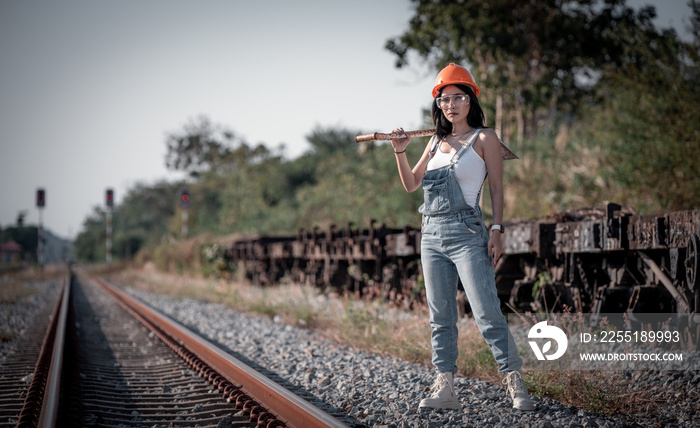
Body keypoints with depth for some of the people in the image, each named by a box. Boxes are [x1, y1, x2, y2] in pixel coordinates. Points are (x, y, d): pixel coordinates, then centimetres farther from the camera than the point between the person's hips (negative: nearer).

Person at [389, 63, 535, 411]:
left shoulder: (484, 139, 1)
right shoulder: (437, 142, 16)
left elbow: (496, 188, -2)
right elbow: (411, 184, 18)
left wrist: (497, 230, -12)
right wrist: (400, 152, 2)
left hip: (467, 234, -6)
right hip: (432, 235, 6)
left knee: (487, 315, -10)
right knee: (440, 319, 5)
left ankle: (516, 385, -3)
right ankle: (444, 389, 8)